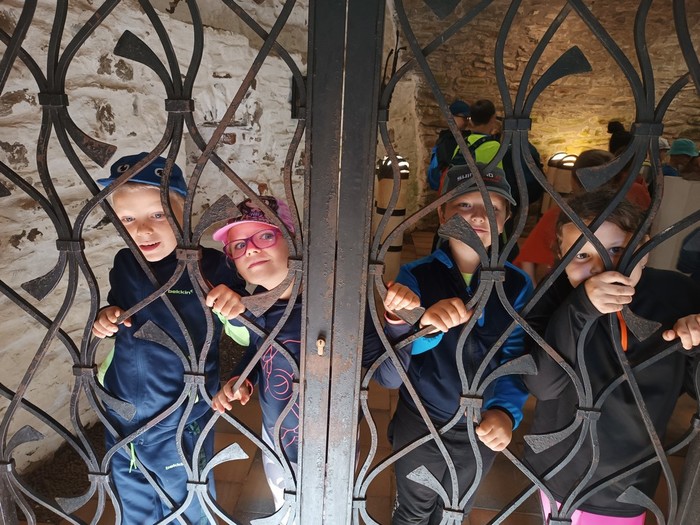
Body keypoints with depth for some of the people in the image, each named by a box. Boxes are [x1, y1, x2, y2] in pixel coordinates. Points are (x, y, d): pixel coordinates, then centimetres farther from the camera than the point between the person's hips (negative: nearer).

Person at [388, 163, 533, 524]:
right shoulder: (416, 275, -15)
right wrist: (425, 325, -47)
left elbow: (514, 357, -11)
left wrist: (505, 411, -28)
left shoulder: (517, 285, -9)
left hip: (482, 430, 2)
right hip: (419, 426, -2)